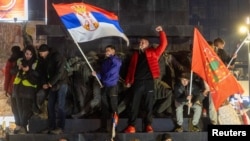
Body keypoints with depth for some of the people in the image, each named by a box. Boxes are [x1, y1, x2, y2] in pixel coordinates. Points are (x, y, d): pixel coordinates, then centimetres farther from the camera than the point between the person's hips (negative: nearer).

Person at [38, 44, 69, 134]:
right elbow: (44, 73, 14)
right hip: (52, 85, 8)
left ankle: (60, 128, -9)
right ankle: (52, 127, 9)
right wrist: (44, 83, -4)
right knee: (50, 106, 5)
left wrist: (51, 83, -16)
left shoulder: (57, 57, -11)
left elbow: (59, 71, -19)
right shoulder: (45, 60, 15)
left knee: (60, 106, -9)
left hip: (61, 84, -8)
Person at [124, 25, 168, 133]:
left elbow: (163, 44, 0)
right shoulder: (135, 55, 17)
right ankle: (131, 126, 0)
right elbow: (131, 68, 16)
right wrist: (128, 81, 8)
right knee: (134, 105, 0)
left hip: (149, 82, -2)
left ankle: (148, 125, 8)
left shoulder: (152, 53, 9)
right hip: (137, 82, 2)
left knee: (149, 105, 2)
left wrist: (161, 32, -7)